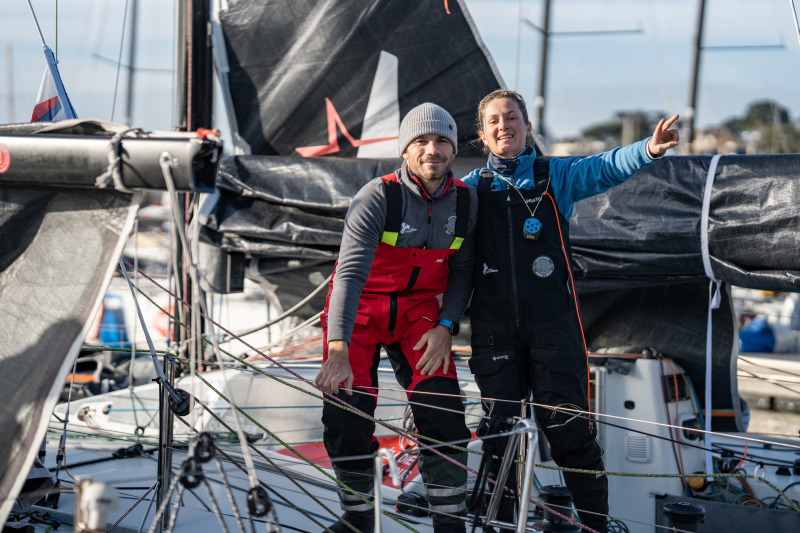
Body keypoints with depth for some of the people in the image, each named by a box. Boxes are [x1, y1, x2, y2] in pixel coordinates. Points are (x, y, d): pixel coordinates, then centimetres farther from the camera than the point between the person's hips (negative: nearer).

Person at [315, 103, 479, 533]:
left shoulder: (466, 201, -7)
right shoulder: (378, 197, -22)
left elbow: (461, 272, 4)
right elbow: (350, 272, -31)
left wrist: (446, 326, -13)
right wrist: (338, 349, -42)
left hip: (419, 311, 3)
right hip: (359, 309, -3)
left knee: (442, 414, -12)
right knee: (347, 418, -8)